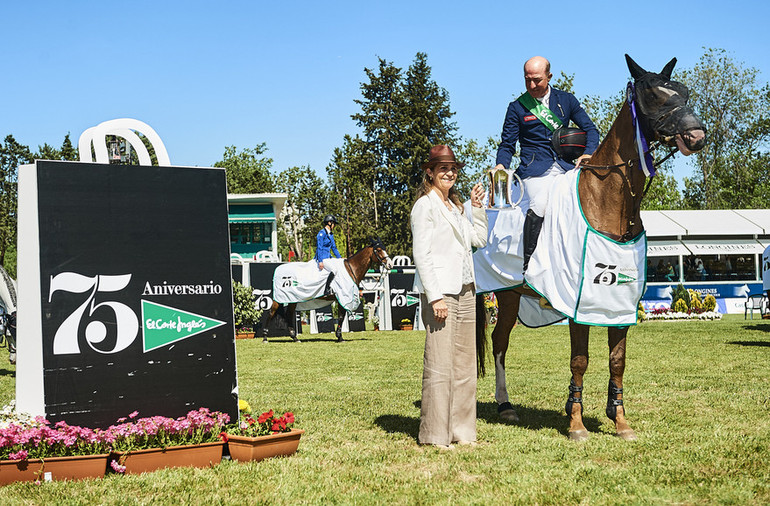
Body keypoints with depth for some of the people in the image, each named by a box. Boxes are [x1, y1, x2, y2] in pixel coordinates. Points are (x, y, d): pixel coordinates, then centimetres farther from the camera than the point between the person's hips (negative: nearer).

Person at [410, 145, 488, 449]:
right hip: (439, 291, -8)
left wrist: (477, 207, 13)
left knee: (465, 364, 9)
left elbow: (479, 240, 24)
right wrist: (435, 297, -19)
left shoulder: (455, 206, 19)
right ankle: (435, 435, -1)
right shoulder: (425, 205, -5)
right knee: (439, 364, -7)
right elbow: (421, 254, -12)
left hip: (465, 290, 8)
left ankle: (461, 430, 17)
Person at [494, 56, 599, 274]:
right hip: (535, 166, -3)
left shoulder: (566, 100, 14)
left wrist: (588, 153, -8)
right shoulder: (517, 107, 9)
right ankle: (529, 266, -26)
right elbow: (507, 144, 9)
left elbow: (590, 128, 13)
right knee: (540, 205, -30)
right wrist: (501, 165, -13)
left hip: (565, 165, 3)